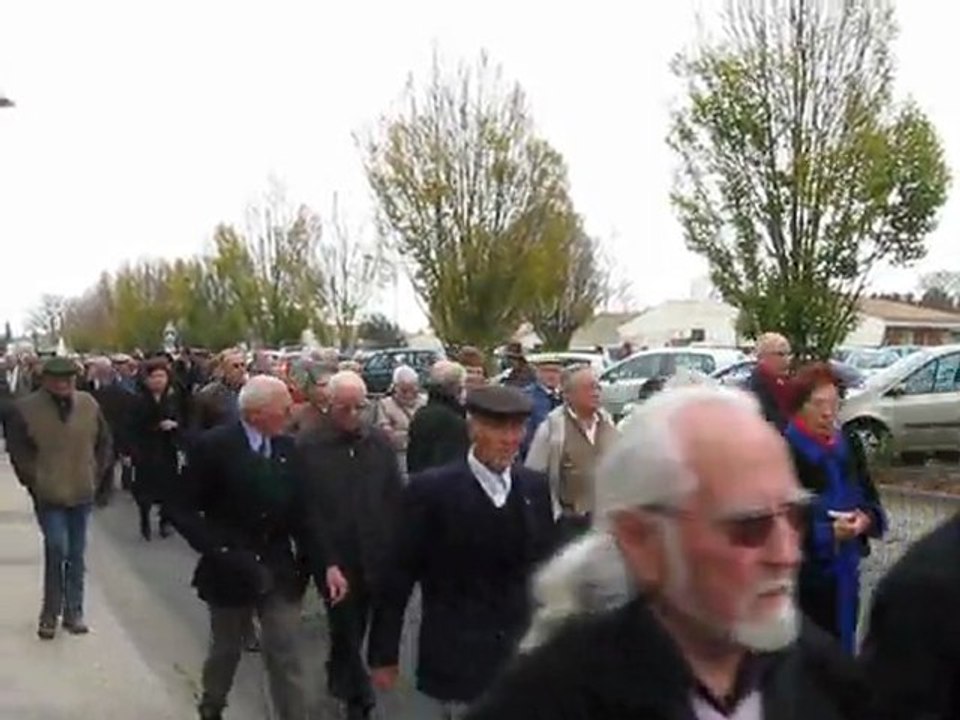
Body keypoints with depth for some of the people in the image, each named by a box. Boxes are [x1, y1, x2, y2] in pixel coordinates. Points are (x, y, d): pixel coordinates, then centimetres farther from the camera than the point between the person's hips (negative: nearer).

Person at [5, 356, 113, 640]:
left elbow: (105, 443, 11)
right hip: (48, 495, -3)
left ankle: (73, 612, 23)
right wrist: (33, 480, -4)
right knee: (57, 549, -12)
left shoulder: (89, 404, -1)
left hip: (82, 493, 3)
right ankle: (50, 613, 6)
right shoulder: (26, 408, -10)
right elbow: (17, 450, -2)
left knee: (76, 555, 10)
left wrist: (95, 474, 6)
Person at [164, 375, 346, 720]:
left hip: (280, 571, 3)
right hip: (231, 570, -2)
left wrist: (326, 564, -9)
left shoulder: (287, 447, 0)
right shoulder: (214, 446, -14)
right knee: (225, 650, 18)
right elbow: (180, 508, -13)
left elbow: (302, 512, 0)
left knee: (286, 657, 1)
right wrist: (219, 552, -21)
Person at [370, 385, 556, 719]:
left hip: (524, 659, 4)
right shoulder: (432, 489, -11)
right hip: (456, 663, -4)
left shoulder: (536, 486, 2)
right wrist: (384, 654, -4)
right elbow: (399, 577, -6)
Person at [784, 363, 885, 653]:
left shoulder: (849, 445, 6)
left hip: (844, 569, 7)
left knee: (841, 643, 16)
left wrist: (865, 519, -10)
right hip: (802, 572, -6)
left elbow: (870, 498, 12)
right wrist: (828, 532, -23)